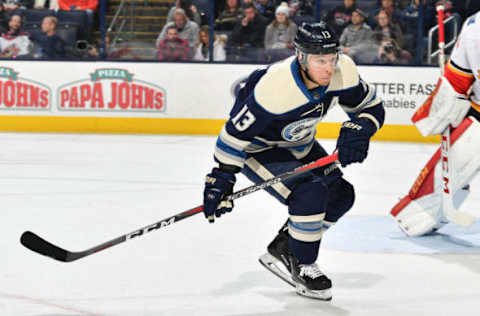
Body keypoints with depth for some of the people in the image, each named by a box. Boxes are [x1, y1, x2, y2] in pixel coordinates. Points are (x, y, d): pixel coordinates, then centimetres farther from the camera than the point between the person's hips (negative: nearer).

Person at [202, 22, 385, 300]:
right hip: (258, 149, -8)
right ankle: (302, 267, -3)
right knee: (311, 194, -25)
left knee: (341, 194, 5)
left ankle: (282, 250, 19)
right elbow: (236, 133, -30)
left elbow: (372, 107, -5)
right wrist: (222, 178, -29)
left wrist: (358, 131, -25)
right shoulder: (275, 88, -39)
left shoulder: (344, 71, -21)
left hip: (297, 144, 8)